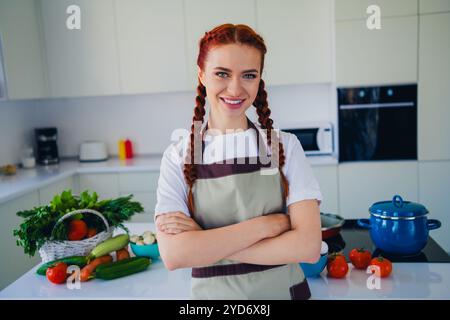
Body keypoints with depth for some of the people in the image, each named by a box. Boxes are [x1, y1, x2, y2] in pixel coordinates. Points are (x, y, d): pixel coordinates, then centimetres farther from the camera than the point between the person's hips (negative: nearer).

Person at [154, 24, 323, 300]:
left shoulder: (286, 146, -8)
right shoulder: (178, 157, -9)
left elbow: (309, 247, -16)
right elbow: (173, 254, -20)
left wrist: (207, 244, -19)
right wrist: (265, 224, -21)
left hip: (283, 289, 0)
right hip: (212, 292, 0)